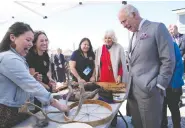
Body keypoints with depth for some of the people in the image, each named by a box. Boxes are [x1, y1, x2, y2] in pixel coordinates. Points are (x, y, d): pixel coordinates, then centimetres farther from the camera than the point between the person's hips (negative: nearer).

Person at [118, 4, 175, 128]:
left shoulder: (157, 28, -7)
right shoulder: (134, 35, 17)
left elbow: (168, 60, -12)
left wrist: (158, 86, -13)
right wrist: (130, 86, 13)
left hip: (149, 91, -7)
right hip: (132, 91, 7)